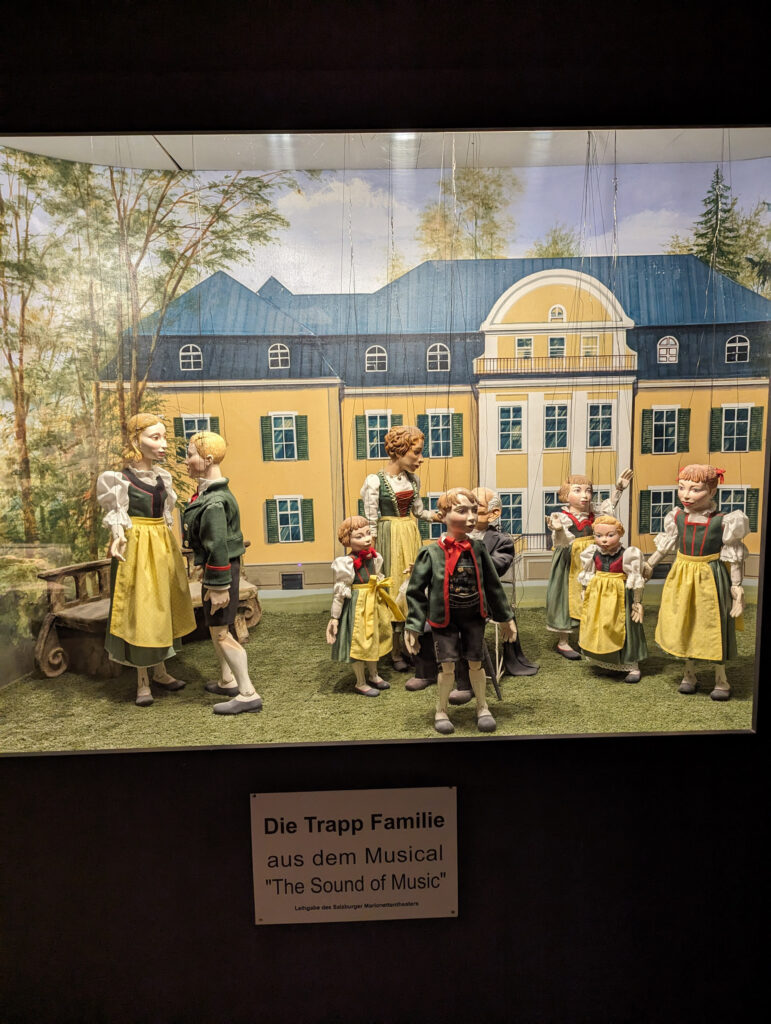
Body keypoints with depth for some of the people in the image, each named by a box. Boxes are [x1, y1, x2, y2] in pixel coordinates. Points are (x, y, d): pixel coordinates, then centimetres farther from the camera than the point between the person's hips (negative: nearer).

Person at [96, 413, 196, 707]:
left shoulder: (161, 477, 7)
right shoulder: (120, 480, -10)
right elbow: (116, 520, -5)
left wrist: (171, 548, 13)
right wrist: (118, 540, -23)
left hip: (163, 547, 6)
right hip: (137, 549, -6)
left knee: (161, 610, 13)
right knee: (139, 613, 0)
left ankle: (160, 672, 27)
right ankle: (143, 682, 12)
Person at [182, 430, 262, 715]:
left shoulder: (214, 502, -24)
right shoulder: (211, 492, 8)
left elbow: (218, 547, -26)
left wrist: (218, 586, -23)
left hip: (222, 569, -10)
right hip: (216, 568, 10)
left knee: (220, 631, -4)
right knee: (216, 626, 21)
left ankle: (248, 694, 3)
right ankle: (227, 681, 36)